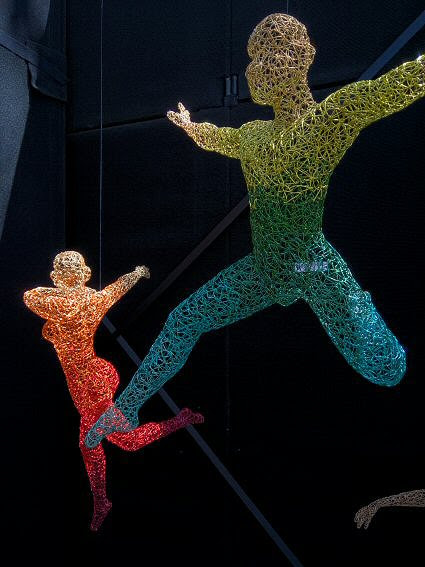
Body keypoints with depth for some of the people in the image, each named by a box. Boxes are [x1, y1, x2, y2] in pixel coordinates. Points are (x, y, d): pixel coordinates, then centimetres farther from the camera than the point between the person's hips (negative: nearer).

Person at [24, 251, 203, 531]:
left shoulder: (65, 306, -26)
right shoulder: (95, 298, -4)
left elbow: (30, 296, -12)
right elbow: (120, 286, 14)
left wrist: (62, 291, 3)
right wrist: (138, 272, 34)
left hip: (90, 386, -9)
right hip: (100, 374, 9)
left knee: (127, 439, 9)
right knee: (89, 445, 20)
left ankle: (182, 420, 14)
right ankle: (101, 504, 34)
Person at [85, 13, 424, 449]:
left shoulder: (332, 116, -7)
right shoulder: (254, 134, 13)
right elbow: (216, 138, 35)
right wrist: (189, 125, 52)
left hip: (316, 269, -6)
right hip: (264, 267, 6)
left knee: (384, 368, -15)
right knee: (183, 320, 5)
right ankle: (125, 409, 20)